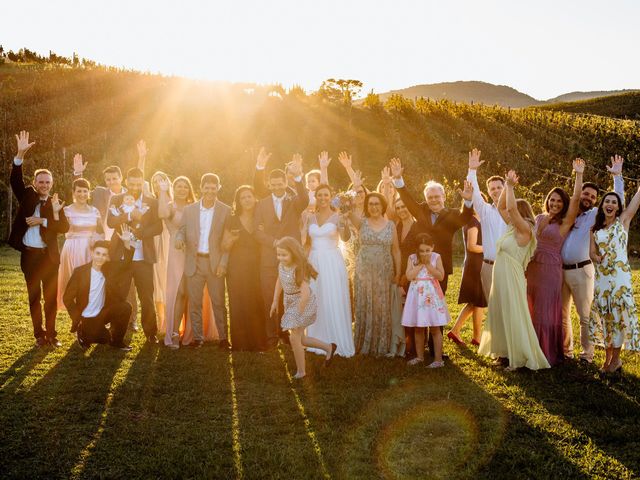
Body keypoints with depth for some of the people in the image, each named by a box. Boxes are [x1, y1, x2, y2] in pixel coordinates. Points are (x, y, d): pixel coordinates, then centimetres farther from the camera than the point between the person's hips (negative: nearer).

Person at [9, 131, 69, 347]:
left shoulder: (55, 203, 2)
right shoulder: (27, 196, 4)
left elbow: (64, 227, -9)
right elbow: (15, 179, -13)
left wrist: (42, 221, -20)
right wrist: (20, 154, -26)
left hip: (49, 255, 0)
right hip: (29, 254, 0)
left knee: (51, 296, 5)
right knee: (34, 296, 7)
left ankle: (51, 333, 13)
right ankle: (39, 334, 14)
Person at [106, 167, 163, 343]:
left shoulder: (152, 202, 8)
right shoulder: (116, 200, 7)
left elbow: (158, 227, -1)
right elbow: (110, 221, -8)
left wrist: (140, 232, -16)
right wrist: (130, 215, -22)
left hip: (144, 257, 0)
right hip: (121, 256, 0)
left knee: (147, 296, 0)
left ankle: (151, 333, 9)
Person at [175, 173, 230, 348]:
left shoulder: (226, 211, 2)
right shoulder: (189, 209, 8)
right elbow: (182, 230, 12)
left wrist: (223, 263, -9)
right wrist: (179, 238, -13)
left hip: (215, 263, -2)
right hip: (194, 262, 2)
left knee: (218, 302, 1)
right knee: (194, 302, 5)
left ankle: (223, 338, 11)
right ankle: (197, 337, 15)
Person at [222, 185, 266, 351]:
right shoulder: (232, 220, 4)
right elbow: (224, 247, 4)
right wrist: (231, 240, -17)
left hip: (255, 269, 1)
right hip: (237, 270, -1)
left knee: (256, 306, -3)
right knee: (238, 307, -4)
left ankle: (257, 344, 7)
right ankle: (240, 344, 3)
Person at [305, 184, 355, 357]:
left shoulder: (337, 217, -5)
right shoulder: (311, 218, 8)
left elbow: (345, 238, -22)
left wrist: (345, 226, -43)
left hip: (332, 263, -4)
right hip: (314, 263, 4)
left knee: (334, 303, -3)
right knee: (315, 303, 8)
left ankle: (338, 343, 7)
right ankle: (319, 341, 19)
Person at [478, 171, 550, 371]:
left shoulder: (525, 229, -13)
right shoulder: (512, 227, 10)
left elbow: (511, 207, -27)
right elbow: (501, 206, 17)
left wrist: (511, 185, -15)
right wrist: (507, 186, 7)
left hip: (512, 278, -9)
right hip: (500, 277, 9)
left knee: (514, 317, -2)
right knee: (500, 315, 15)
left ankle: (522, 358, 6)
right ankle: (505, 352, 26)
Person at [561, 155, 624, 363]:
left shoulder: (596, 215, 4)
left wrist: (617, 176, -8)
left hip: (582, 270, -4)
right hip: (561, 270, 4)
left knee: (585, 315, -1)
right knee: (562, 314, 11)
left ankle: (587, 353, 8)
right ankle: (565, 350, 23)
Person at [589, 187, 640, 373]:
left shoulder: (623, 220, 3)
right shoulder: (595, 229, 12)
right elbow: (592, 252, 7)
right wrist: (597, 258, -15)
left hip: (620, 275, -4)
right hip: (601, 277, 4)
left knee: (618, 316, -3)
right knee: (605, 316, 7)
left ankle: (616, 359, 7)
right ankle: (608, 358, 17)